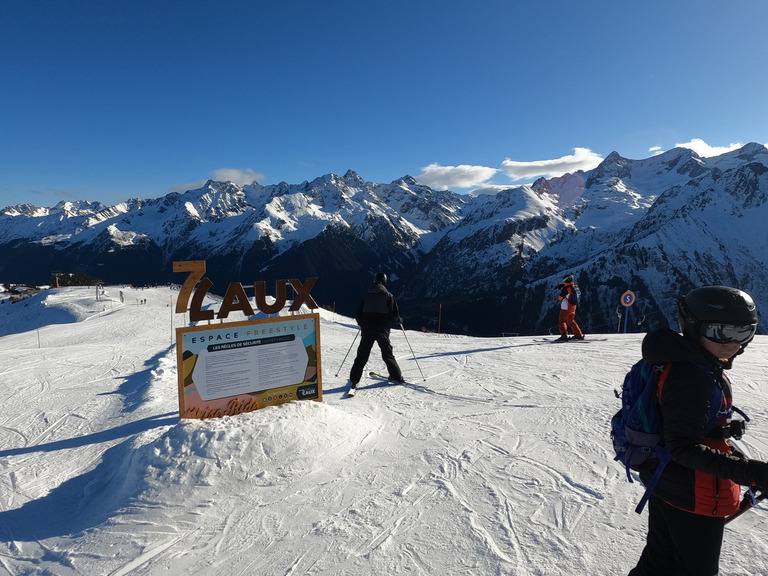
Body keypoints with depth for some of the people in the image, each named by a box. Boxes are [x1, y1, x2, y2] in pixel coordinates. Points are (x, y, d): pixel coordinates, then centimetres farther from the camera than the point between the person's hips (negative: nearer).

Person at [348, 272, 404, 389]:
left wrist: (361, 324, 24)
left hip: (367, 330, 1)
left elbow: (359, 314, 6)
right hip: (382, 330, -1)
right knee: (387, 354, 14)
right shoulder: (388, 296, -2)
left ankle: (354, 380, 3)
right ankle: (396, 376, 18)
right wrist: (399, 320, 17)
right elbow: (394, 315, -4)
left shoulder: (366, 295, 5)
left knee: (362, 355, 6)